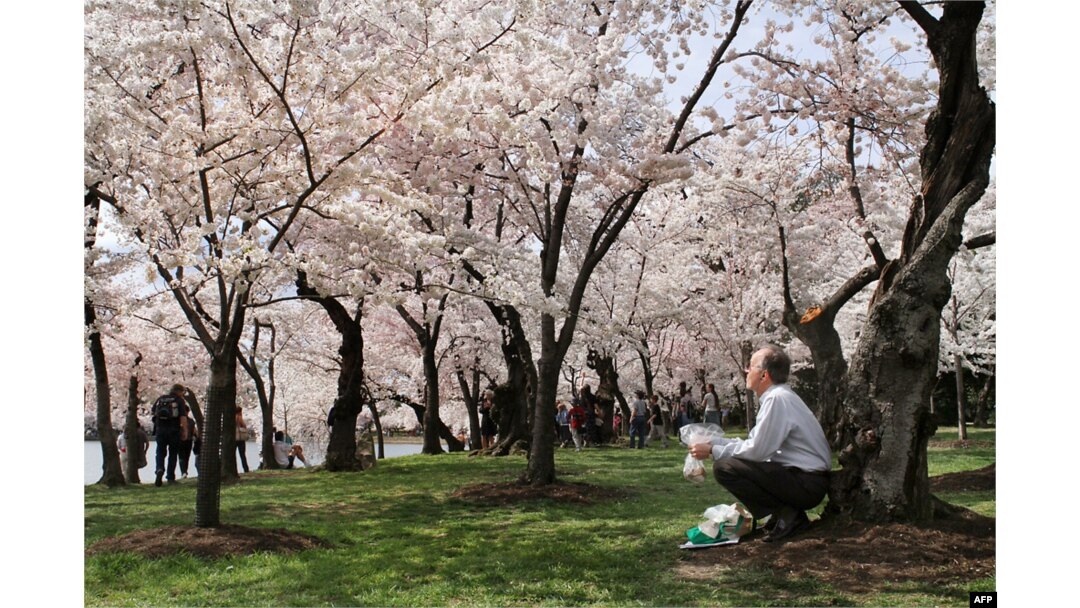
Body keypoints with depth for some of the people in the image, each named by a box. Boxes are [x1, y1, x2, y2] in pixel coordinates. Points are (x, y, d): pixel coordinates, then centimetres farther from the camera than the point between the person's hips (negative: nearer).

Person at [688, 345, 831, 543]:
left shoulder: (778, 399, -17)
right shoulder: (776, 396, 12)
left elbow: (756, 450, -19)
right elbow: (756, 443, 16)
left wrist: (713, 451, -9)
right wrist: (713, 441, 13)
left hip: (806, 484, -10)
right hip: (804, 479, 10)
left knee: (724, 466, -16)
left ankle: (786, 515, -9)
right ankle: (788, 512, 11)